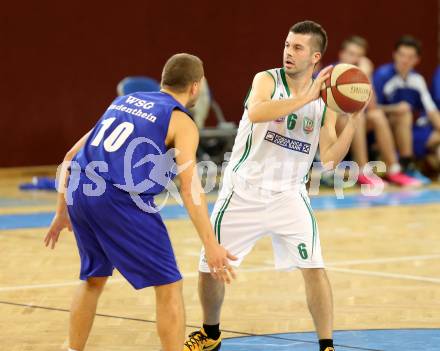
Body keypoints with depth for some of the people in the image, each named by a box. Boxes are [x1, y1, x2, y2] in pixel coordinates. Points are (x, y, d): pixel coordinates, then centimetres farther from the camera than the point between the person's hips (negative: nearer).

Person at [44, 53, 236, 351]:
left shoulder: (124, 101, 22)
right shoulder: (182, 124, 2)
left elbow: (72, 156, 22)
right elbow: (189, 186, -12)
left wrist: (63, 210, 30)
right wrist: (211, 246, -15)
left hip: (80, 191, 7)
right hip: (119, 200, -7)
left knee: (94, 278, 27)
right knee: (169, 286, 3)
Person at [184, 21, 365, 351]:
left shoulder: (325, 101, -2)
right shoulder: (267, 80, -10)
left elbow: (330, 158, -8)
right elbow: (256, 112, -33)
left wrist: (354, 122, -20)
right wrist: (305, 97, -37)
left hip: (288, 195, 1)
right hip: (243, 191, -1)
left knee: (313, 268, -14)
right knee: (210, 268, 5)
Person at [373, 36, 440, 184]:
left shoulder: (417, 79, 2)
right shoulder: (382, 75, -13)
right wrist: (394, 109, -28)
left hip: (410, 131, 5)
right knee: (405, 114, -32)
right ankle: (407, 167, -29)